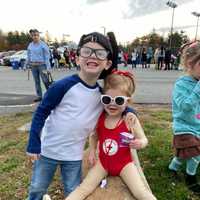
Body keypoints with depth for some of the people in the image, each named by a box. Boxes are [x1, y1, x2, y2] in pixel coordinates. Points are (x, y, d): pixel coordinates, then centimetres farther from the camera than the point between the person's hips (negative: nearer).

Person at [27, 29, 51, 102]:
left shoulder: (43, 44, -6)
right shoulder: (30, 45, 10)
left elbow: (47, 56, -8)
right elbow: (28, 56, 18)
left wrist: (48, 67, -13)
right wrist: (28, 64, 17)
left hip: (41, 65, -5)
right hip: (33, 65, 6)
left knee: (45, 80, -7)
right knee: (36, 81, 9)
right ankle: (39, 96, 18)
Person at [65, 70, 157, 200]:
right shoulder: (99, 117, -8)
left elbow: (144, 139, -10)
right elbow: (95, 135, 12)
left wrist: (140, 143, -33)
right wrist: (92, 151, 2)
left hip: (124, 163, -3)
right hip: (103, 162, 3)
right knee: (83, 189, -3)